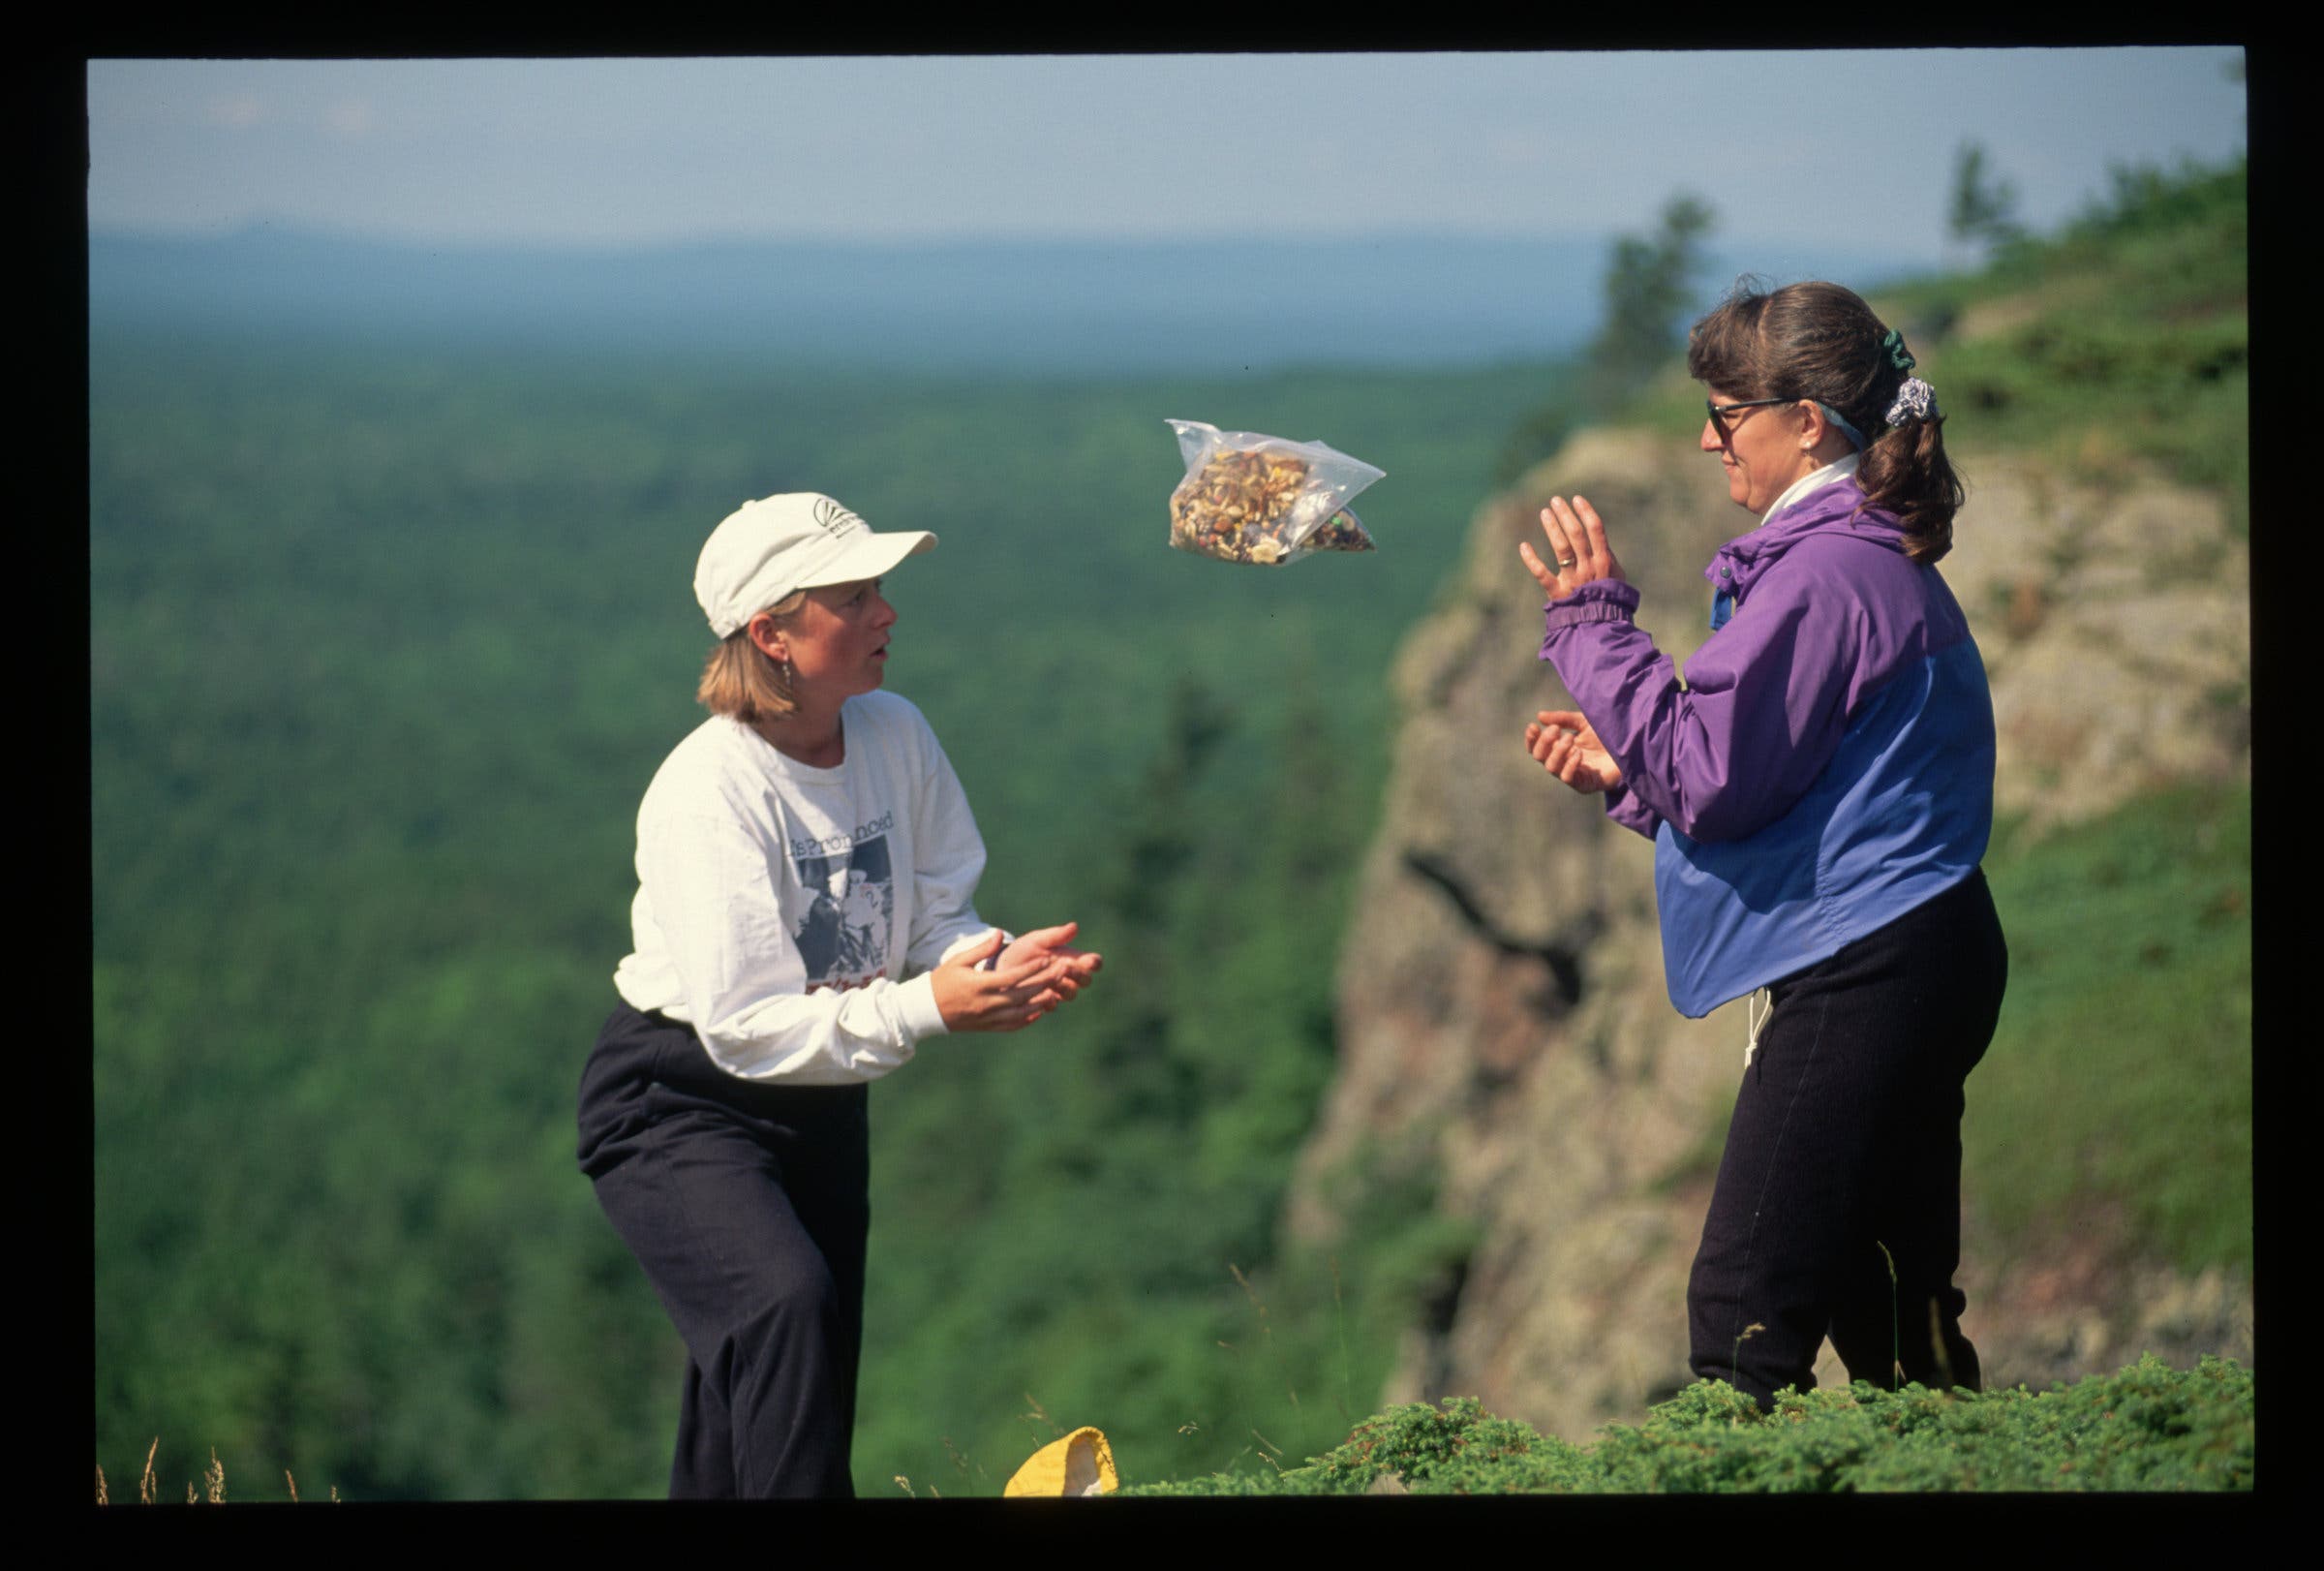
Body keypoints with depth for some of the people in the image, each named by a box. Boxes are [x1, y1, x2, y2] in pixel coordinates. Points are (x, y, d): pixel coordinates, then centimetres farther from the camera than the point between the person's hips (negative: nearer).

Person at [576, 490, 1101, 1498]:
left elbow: (934, 922, 0)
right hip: (681, 1104, -7)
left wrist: (1001, 966, -23)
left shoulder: (895, 736, -5)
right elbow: (744, 1025, -29)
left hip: (820, 1100, 7)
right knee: (787, 1304, -31)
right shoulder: (707, 793, -25)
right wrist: (926, 1009, -37)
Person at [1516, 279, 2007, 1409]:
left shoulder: (1827, 573, -15)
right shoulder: (1871, 559, 19)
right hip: (1914, 963, 11)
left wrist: (1594, 625, -13)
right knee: (1895, 1312, 15)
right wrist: (1625, 772, 16)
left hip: (1864, 970, -11)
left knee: (1743, 1310, -12)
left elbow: (1714, 777, -19)